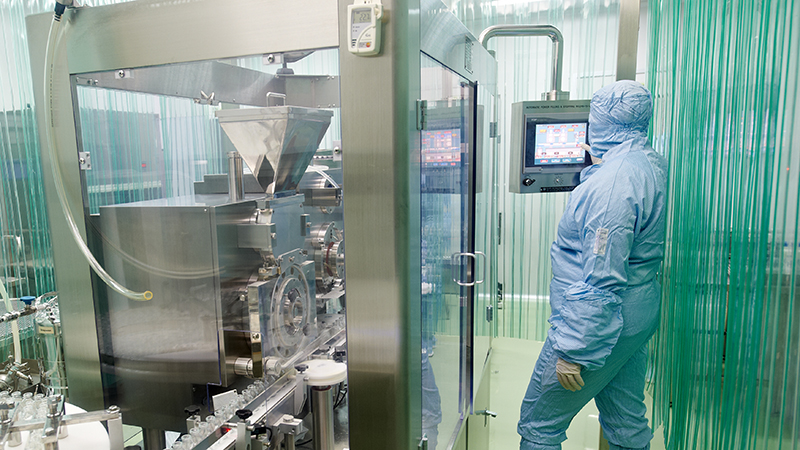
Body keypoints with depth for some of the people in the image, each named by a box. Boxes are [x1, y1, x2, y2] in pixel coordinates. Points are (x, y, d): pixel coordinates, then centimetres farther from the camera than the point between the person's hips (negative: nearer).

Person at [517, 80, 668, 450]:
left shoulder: (612, 181, -25)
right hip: (641, 313, 10)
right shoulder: (654, 164, 6)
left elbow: (601, 282, -28)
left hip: (599, 321, -10)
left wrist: (574, 351, -22)